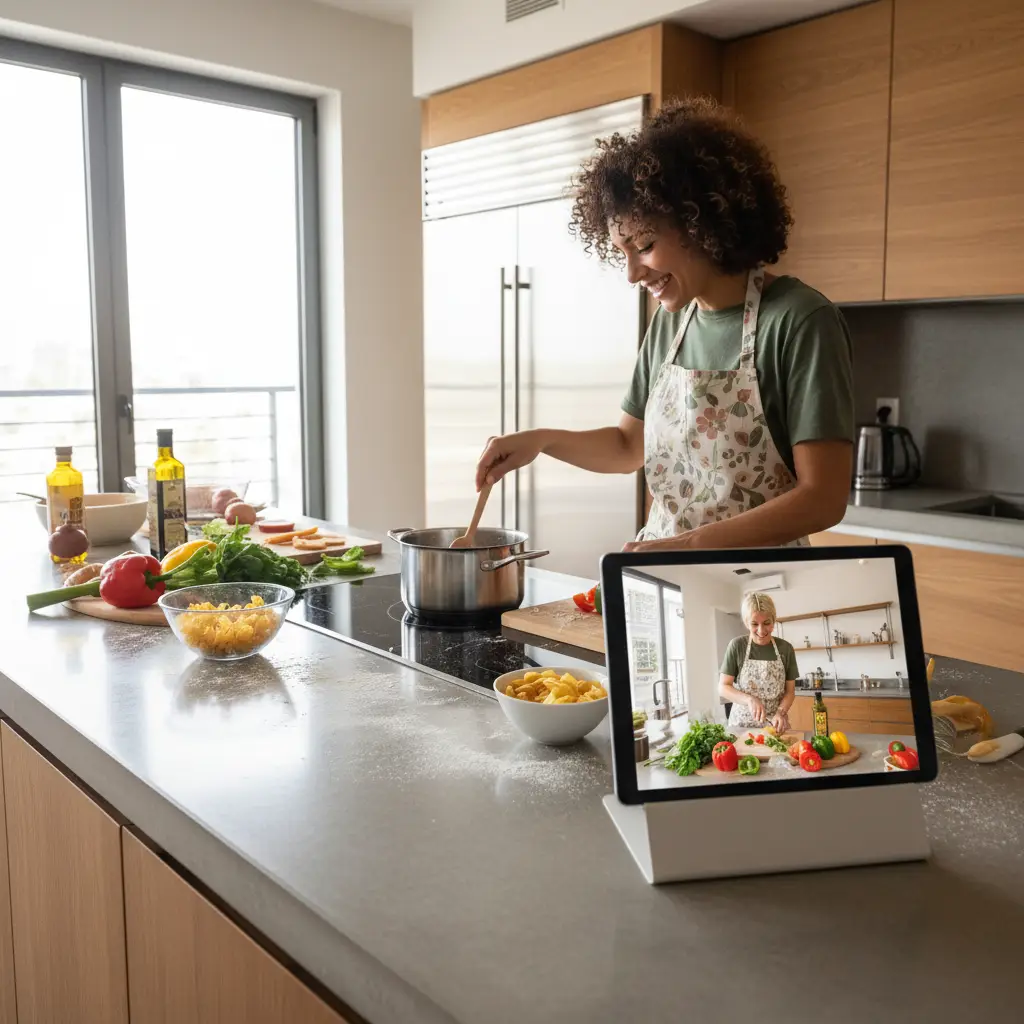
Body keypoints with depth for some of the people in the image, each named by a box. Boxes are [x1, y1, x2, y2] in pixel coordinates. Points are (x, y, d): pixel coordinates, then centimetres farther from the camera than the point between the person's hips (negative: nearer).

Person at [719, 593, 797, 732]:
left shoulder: (786, 649, -1)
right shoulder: (737, 646, -6)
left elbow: (790, 691, 3)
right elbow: (723, 687, -4)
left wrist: (780, 712, -15)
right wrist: (750, 699, -19)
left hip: (774, 725, 1)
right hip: (742, 723, -1)